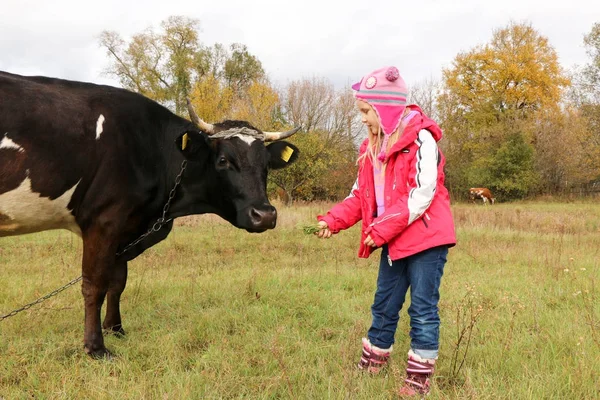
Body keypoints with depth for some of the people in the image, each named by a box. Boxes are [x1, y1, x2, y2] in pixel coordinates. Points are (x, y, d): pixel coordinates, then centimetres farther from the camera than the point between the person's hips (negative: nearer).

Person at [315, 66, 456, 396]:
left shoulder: (420, 138, -14)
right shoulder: (373, 145, 10)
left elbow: (421, 195, -20)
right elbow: (361, 194, 12)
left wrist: (382, 229, -21)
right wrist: (334, 220, -3)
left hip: (426, 238, -8)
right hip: (395, 241, 8)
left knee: (422, 308, 0)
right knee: (384, 306, 16)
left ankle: (419, 378, 14)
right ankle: (369, 368, 29)